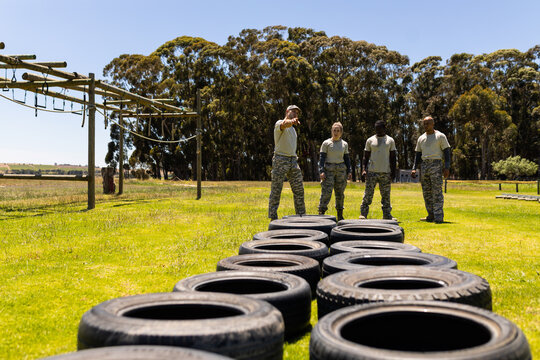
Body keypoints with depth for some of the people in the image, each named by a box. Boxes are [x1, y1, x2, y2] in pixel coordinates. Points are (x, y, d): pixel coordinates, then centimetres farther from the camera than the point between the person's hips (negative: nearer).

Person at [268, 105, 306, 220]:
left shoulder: (293, 129, 22)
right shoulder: (279, 123, -4)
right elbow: (285, 124, -30)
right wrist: (292, 121, -53)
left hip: (293, 160, 8)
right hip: (280, 159, -8)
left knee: (299, 189, 6)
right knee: (276, 190, -5)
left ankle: (301, 215, 14)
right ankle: (273, 217, 0)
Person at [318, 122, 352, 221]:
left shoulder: (344, 144, 10)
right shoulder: (326, 143, 0)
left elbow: (347, 159, 16)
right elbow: (322, 158, -2)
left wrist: (349, 171, 7)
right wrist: (321, 171, -13)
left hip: (341, 169, 3)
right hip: (329, 169, -3)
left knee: (340, 193, 7)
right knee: (326, 192, -12)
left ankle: (340, 215, 16)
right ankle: (321, 213, -11)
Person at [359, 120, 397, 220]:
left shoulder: (390, 141, 9)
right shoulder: (370, 140, 7)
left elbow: (393, 157, 9)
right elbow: (366, 156, 7)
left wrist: (393, 171, 1)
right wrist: (364, 169, -4)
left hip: (386, 172, 1)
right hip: (372, 171, -1)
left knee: (386, 195, 5)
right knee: (368, 194, -4)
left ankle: (387, 215, 11)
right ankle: (363, 214, 1)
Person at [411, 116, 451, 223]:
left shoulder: (440, 136, 2)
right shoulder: (421, 138, 16)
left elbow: (447, 152, -2)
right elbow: (418, 155, 18)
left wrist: (447, 167, -12)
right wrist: (414, 168, 7)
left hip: (436, 164, -5)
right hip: (424, 165, 6)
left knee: (437, 192, -9)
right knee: (426, 192, 6)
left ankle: (439, 217, -9)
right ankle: (431, 216, 13)